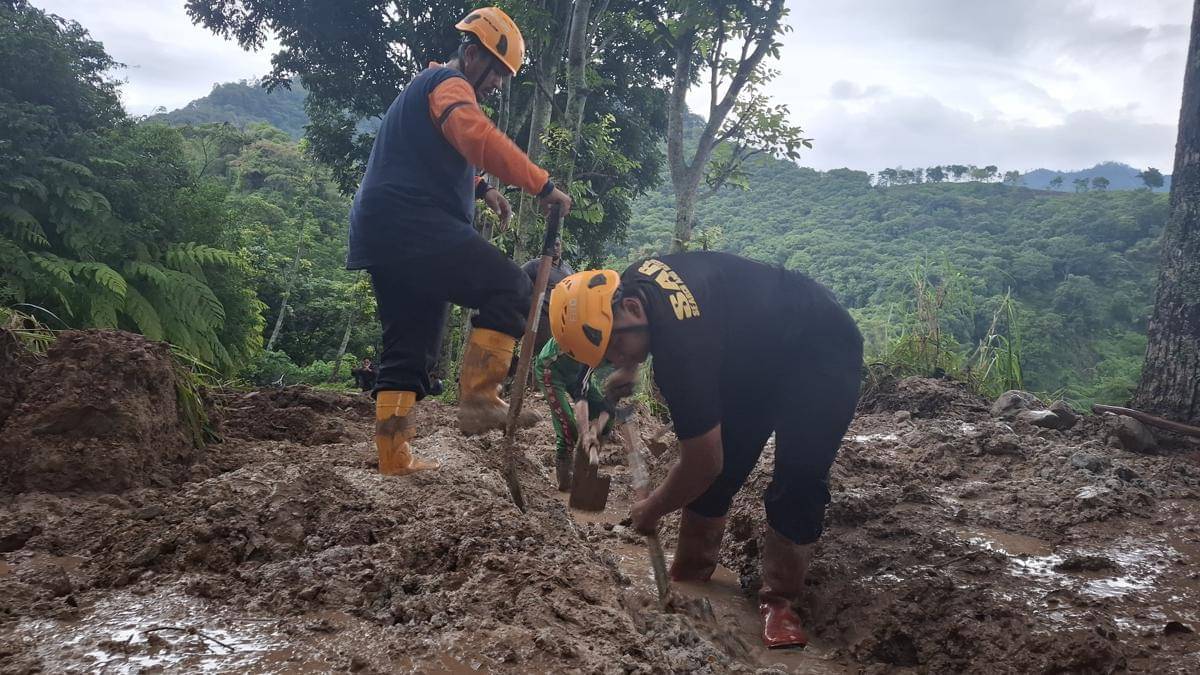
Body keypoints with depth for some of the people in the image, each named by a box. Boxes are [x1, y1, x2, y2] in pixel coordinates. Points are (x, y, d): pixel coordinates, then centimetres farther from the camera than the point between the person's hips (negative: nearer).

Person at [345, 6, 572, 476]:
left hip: (383, 233, 10)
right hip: (414, 226, -10)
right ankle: (478, 399, -19)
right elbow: (479, 138, -24)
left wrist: (480, 189, 30)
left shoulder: (424, 87, 31)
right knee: (509, 288, -14)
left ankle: (394, 458, 10)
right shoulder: (449, 83, -3)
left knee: (409, 348, 10)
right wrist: (542, 185, -26)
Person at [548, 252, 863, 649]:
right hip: (759, 352, 9)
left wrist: (651, 511, -12)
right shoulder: (633, 282, -13)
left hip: (823, 352, -9)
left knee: (797, 485, -21)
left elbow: (704, 462, -29)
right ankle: (688, 581, 14)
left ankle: (779, 601, -5)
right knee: (716, 477, 3)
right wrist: (628, 370, 18)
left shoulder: (682, 346, -39)